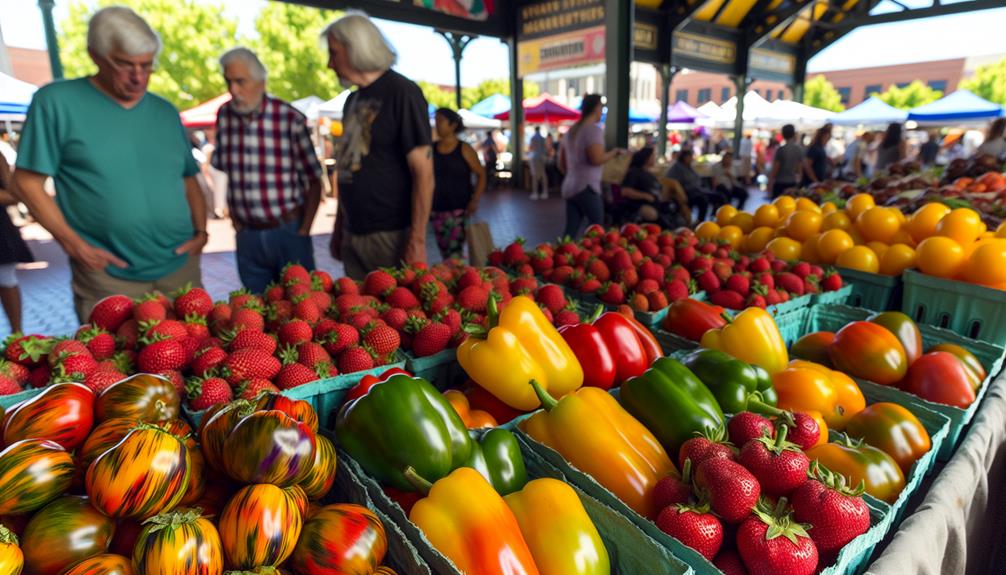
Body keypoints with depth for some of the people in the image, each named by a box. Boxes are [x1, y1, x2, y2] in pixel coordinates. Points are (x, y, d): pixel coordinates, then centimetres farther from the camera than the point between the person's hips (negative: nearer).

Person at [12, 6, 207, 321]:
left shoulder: (166, 112, 10)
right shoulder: (56, 102, -2)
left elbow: (189, 180, 15)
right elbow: (28, 183, -2)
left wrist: (201, 231, 1)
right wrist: (73, 244, -10)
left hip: (180, 268, 4)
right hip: (108, 275, -3)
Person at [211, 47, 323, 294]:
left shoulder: (291, 119, -10)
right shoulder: (224, 115, 3)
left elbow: (314, 181, -7)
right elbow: (225, 171, 13)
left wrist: (303, 231, -8)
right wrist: (234, 220, 8)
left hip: (288, 231, -4)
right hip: (247, 235, 4)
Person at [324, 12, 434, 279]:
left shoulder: (401, 92, -8)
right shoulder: (353, 100, 15)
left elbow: (423, 172, -15)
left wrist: (417, 242, -19)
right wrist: (339, 228, 19)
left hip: (391, 237, -7)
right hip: (352, 236, 7)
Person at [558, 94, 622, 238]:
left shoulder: (571, 131, 17)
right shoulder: (594, 130, -9)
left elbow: (561, 164, 21)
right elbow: (596, 159, -21)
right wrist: (615, 152, -6)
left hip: (569, 187, 8)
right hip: (587, 187, -8)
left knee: (570, 232, 6)